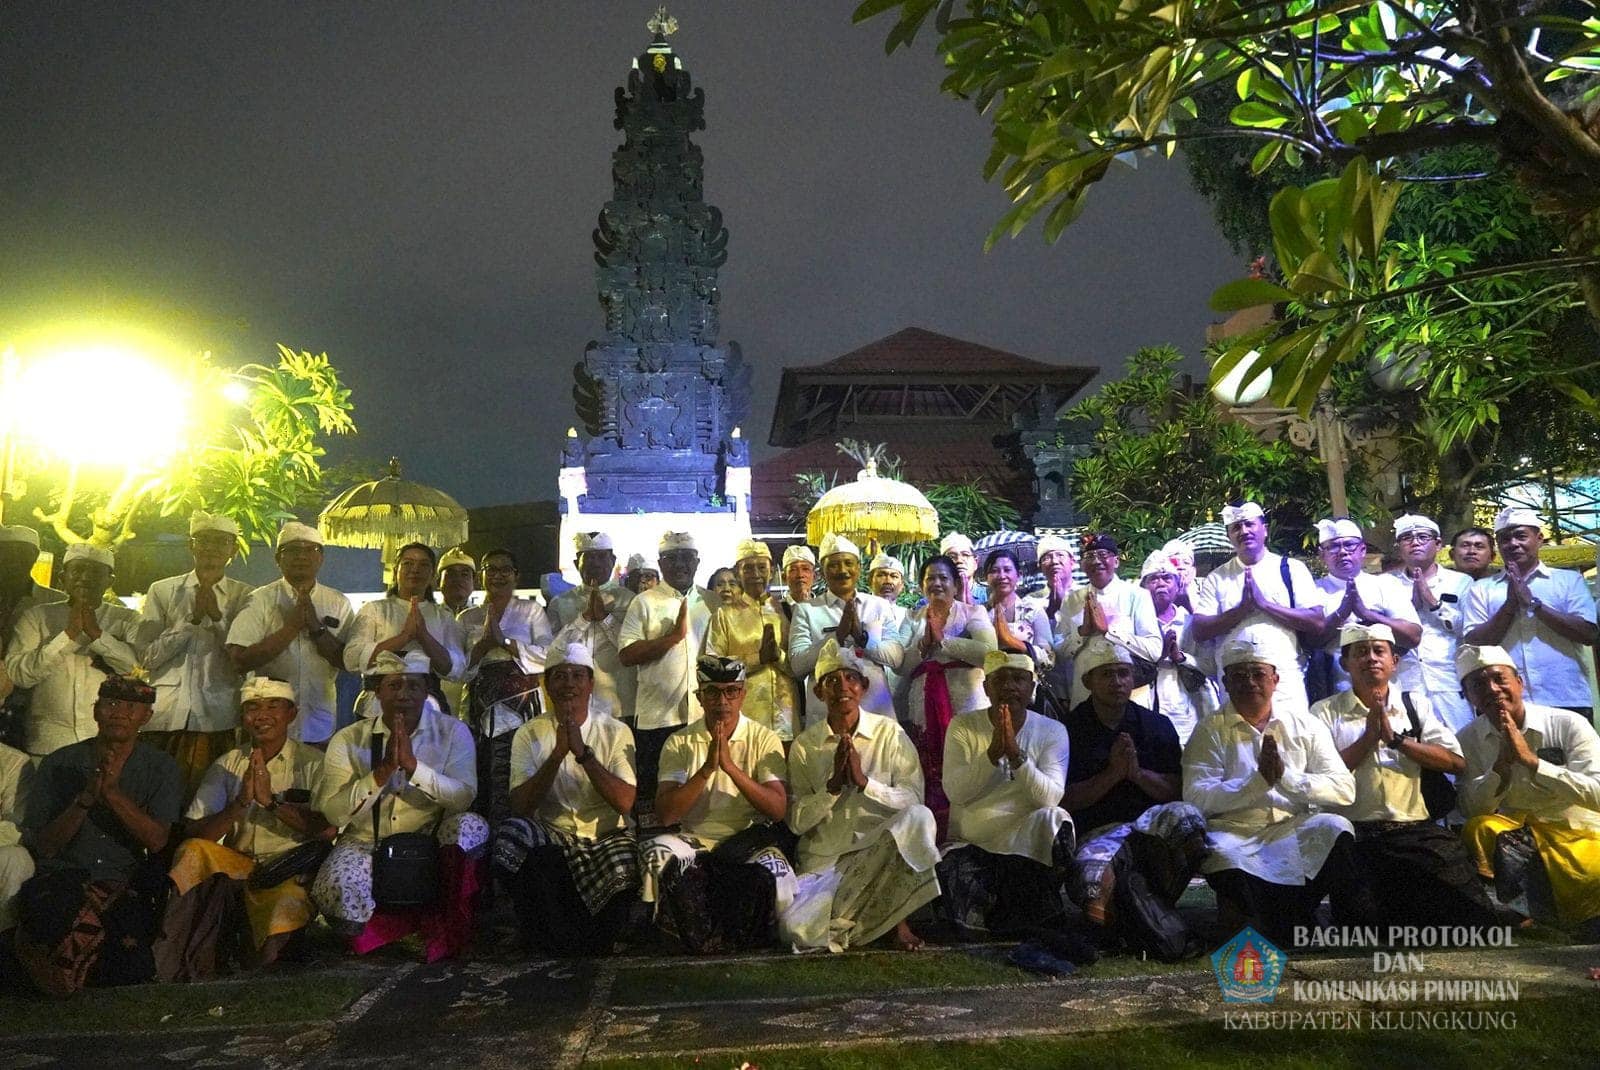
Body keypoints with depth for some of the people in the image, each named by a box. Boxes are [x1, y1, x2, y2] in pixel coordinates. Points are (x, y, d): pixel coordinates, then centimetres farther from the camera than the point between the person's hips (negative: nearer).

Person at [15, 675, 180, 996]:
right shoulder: (59, 764, 5)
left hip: (127, 885, 0)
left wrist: (113, 793, -18)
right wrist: (86, 798, -16)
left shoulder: (161, 767, 5)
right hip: (62, 881, 0)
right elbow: (44, 848, 0)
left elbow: (156, 840, -7)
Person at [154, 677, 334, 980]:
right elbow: (194, 832, 0)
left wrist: (271, 801, -16)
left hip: (289, 872, -3)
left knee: (287, 907, -34)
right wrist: (241, 802, -16)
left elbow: (328, 829, -10)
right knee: (193, 852, -24)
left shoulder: (312, 762, 3)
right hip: (236, 866, 4)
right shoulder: (227, 765, 12)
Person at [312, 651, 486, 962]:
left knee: (471, 826, -30)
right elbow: (334, 813, -10)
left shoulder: (453, 732, -2)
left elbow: (464, 797, -15)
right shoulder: (348, 740, -1)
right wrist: (383, 771, -22)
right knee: (336, 893, -31)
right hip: (367, 843, 0)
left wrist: (413, 765, -26)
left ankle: (446, 933, -13)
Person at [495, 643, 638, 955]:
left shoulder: (616, 732, 1)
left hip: (606, 838, -1)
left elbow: (625, 803, -13)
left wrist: (583, 752, -22)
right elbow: (520, 806, -10)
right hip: (550, 838, 1)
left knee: (623, 872, -34)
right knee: (512, 831, -30)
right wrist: (558, 753, -21)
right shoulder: (529, 734, 3)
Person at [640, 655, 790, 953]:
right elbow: (666, 814, -7)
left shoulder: (764, 738, 2)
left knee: (773, 871, -33)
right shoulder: (679, 743, 4)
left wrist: (730, 765, -19)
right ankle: (703, 939, -10)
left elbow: (777, 810, -9)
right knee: (656, 852, -30)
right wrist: (707, 767, -18)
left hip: (750, 839, -1)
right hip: (694, 841, 1)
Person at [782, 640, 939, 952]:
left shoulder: (889, 733, 1)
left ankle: (898, 918, -11)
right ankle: (851, 922, 8)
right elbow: (797, 822, -1)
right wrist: (834, 784, -16)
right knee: (794, 927, -26)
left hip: (883, 852, 0)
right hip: (824, 861, 0)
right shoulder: (804, 745, 2)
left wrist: (864, 782, -20)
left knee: (919, 817, -31)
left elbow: (914, 800, -6)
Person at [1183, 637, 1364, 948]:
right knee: (1218, 850, -33)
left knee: (1334, 828, -27)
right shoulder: (1210, 731, 5)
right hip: (1234, 834, -2)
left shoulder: (1304, 725, 12)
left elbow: (1344, 788, 1)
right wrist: (1260, 780, -17)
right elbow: (1196, 798, -10)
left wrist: (1286, 776, -13)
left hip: (1293, 831, 2)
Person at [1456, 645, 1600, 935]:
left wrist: (1531, 760, -27)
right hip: (1518, 835, 3)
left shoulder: (1568, 724, -9)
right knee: (1479, 829, -29)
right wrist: (1502, 763, -21)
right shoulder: (1468, 740, -1)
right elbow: (1473, 812, -7)